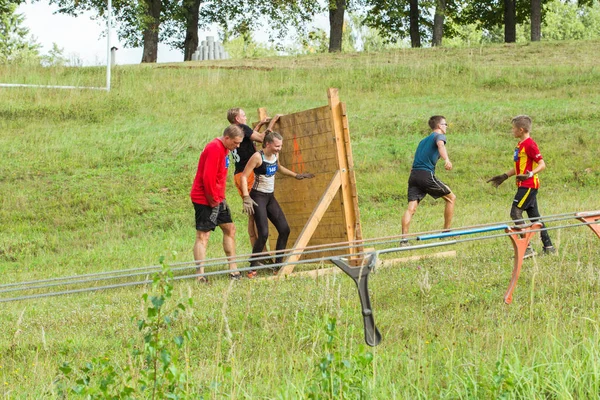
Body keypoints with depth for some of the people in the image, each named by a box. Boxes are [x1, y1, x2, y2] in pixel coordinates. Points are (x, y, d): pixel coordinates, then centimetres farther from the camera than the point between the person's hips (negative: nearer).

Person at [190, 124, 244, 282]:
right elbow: (208, 177, -25)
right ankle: (200, 275, -11)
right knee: (203, 236, -10)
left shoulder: (224, 149, 13)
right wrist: (213, 200, -18)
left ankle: (233, 269, 21)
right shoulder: (215, 149, -20)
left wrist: (220, 197, 11)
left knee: (229, 228, 14)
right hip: (205, 200, -10)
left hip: (217, 199, 10)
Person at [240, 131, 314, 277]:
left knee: (284, 230, 2)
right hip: (258, 197, -8)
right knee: (263, 234, -17)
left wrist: (296, 175, 35)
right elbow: (244, 176, -18)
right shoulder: (257, 157, -17)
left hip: (270, 197, 8)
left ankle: (278, 265, 11)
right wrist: (246, 198, -25)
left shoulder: (275, 156, 6)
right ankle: (253, 266, -4)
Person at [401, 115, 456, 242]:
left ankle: (404, 238, -22)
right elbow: (440, 145, -17)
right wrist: (446, 159, -35)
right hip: (427, 175, -7)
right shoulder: (439, 136, 5)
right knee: (451, 198, 11)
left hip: (413, 175, 7)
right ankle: (446, 232, 14)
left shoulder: (423, 141, 29)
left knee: (411, 208, -5)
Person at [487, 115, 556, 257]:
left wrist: (530, 174, -32)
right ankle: (548, 247, 15)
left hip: (528, 185, -10)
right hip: (525, 185, 10)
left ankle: (527, 248, -13)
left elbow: (542, 165, -18)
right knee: (534, 216, 11)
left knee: (516, 213, -13)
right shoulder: (520, 144, 15)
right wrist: (503, 177, 24)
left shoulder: (530, 144, -14)